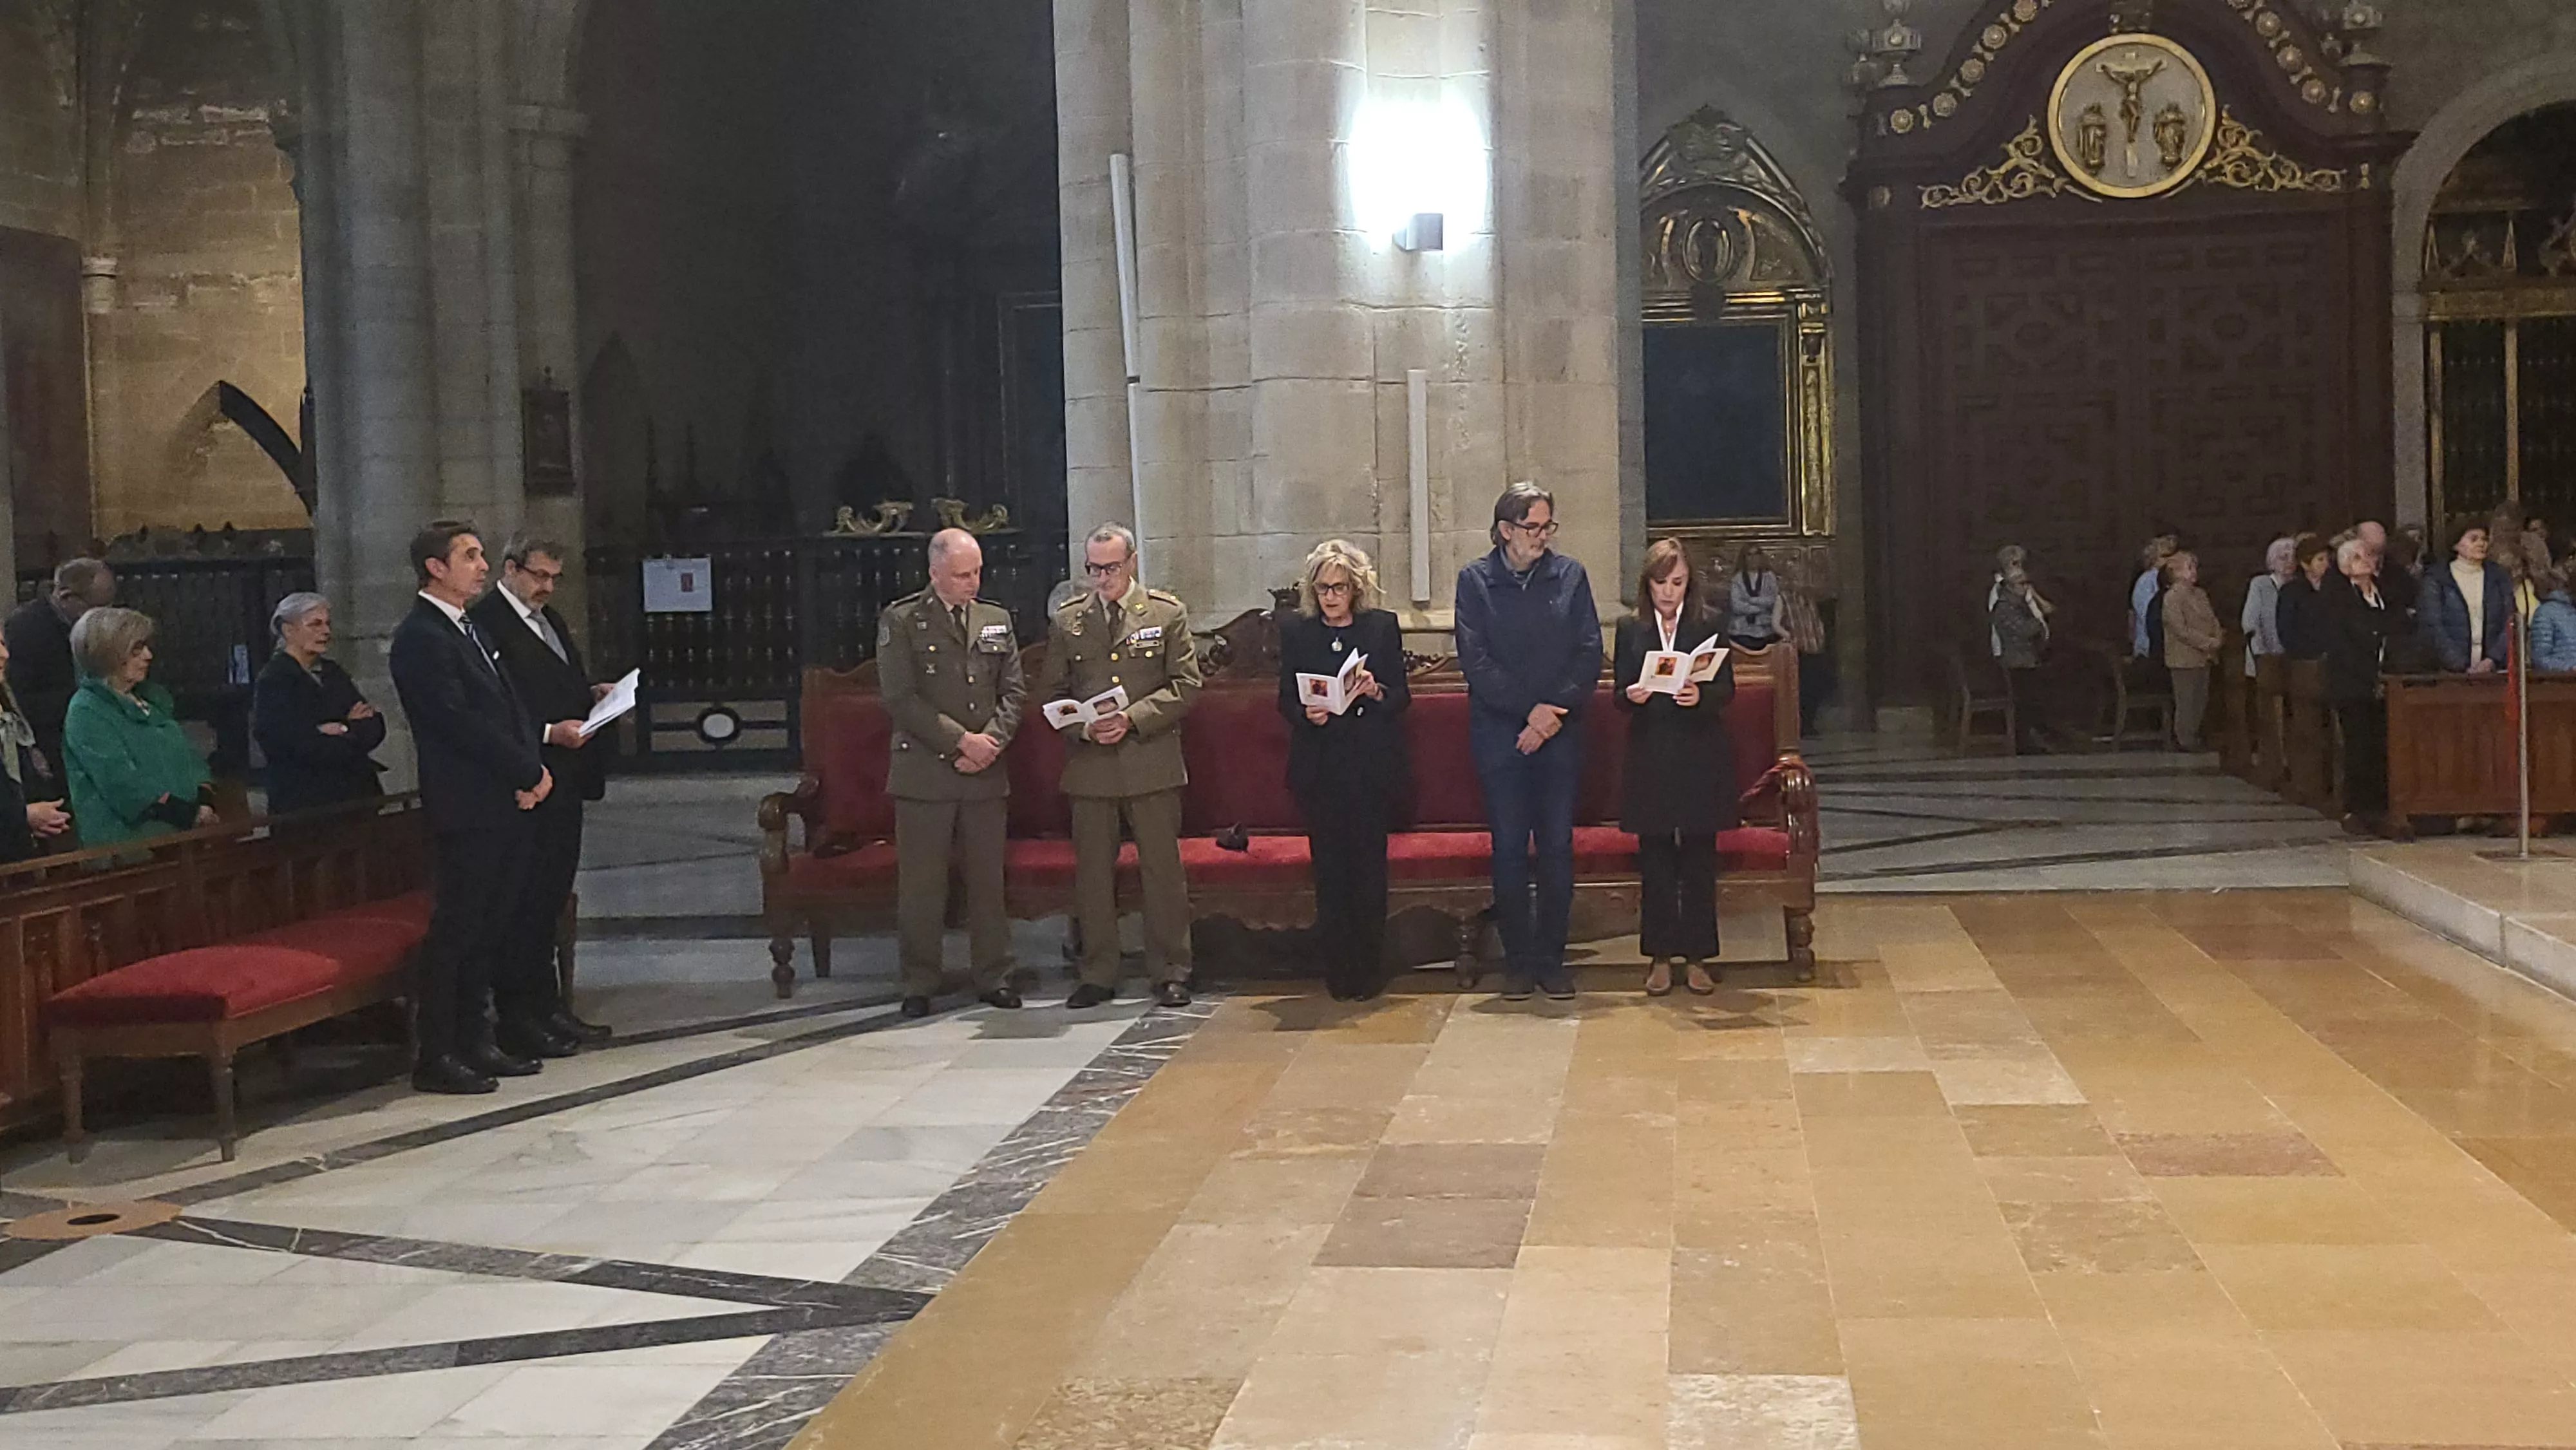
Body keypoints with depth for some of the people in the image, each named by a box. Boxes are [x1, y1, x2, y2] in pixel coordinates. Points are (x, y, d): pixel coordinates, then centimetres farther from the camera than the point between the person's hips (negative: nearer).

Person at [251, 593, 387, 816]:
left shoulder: (332, 672, 14)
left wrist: (346, 730, -12)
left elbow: (376, 728, 8)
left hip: (356, 793, 6)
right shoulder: (273, 682, -5)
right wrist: (358, 732, -5)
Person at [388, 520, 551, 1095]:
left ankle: (473, 1042, 20)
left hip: (506, 806, 9)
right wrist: (529, 773, -13)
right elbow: (461, 722, -18)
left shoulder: (470, 630, 19)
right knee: (454, 930, -5)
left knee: (489, 929, 12)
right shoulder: (420, 637, -11)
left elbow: (509, 705, 18)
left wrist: (533, 768, 0)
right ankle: (436, 1057, 1)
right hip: (466, 810, -9)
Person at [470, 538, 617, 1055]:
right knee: (523, 900, -5)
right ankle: (517, 1019, 1)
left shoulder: (549, 619, 20)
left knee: (551, 896, 14)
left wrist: (593, 694, 8)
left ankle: (547, 1008, 21)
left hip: (563, 781, 9)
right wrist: (548, 734, -22)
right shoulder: (484, 622, -11)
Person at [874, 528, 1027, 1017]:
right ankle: (920, 985, 8)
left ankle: (994, 978, 15)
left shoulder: (997, 621, 13)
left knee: (988, 880, 6)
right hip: (924, 772, -4)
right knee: (921, 884, 0)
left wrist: (991, 741, -7)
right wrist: (960, 740, -13)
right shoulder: (901, 622, -1)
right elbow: (901, 698, -9)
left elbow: (1014, 691, 10)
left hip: (986, 773, 4)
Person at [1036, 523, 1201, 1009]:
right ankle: (1098, 975, 13)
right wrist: (1082, 727, -9)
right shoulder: (1066, 622, 10)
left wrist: (1133, 719, -13)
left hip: (1152, 762, -2)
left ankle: (1170, 973, 10)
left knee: (1163, 869, 1)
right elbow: (1051, 693, 11)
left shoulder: (1168, 614, 4)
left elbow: (1185, 685, -1)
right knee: (1092, 873, 5)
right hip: (1089, 764, 2)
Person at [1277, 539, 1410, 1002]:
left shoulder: (1382, 626, 4)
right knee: (1329, 869, 1)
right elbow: (1286, 700, 5)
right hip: (1320, 768, 1)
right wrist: (1307, 715, -16)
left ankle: (1370, 972, 9)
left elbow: (1402, 697, 3)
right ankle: (1338, 972, 7)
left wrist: (1376, 691, -18)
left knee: (1369, 868, 0)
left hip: (1372, 768, -1)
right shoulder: (1295, 630, 6)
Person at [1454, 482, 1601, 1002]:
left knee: (1557, 847, 3)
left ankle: (1552, 959, 11)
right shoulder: (1475, 580, 1)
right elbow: (1475, 660, -6)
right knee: (1509, 849, 2)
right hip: (1499, 733, -1)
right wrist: (1529, 709, -14)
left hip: (1561, 731, 1)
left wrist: (1557, 711, -12)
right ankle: (1517, 962, 9)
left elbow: (1590, 652, 1)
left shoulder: (1570, 576, 6)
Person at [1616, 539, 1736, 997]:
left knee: (1700, 858, 2)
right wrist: (1631, 697, -18)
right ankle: (1660, 956, 12)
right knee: (1655, 860, 4)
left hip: (1701, 757, -1)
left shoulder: (1708, 626, 3)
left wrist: (1701, 696, -22)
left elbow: (1727, 689, -2)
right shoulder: (1631, 629, 6)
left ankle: (1698, 955, 10)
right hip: (1650, 758, 1)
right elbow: (1619, 696, 4)